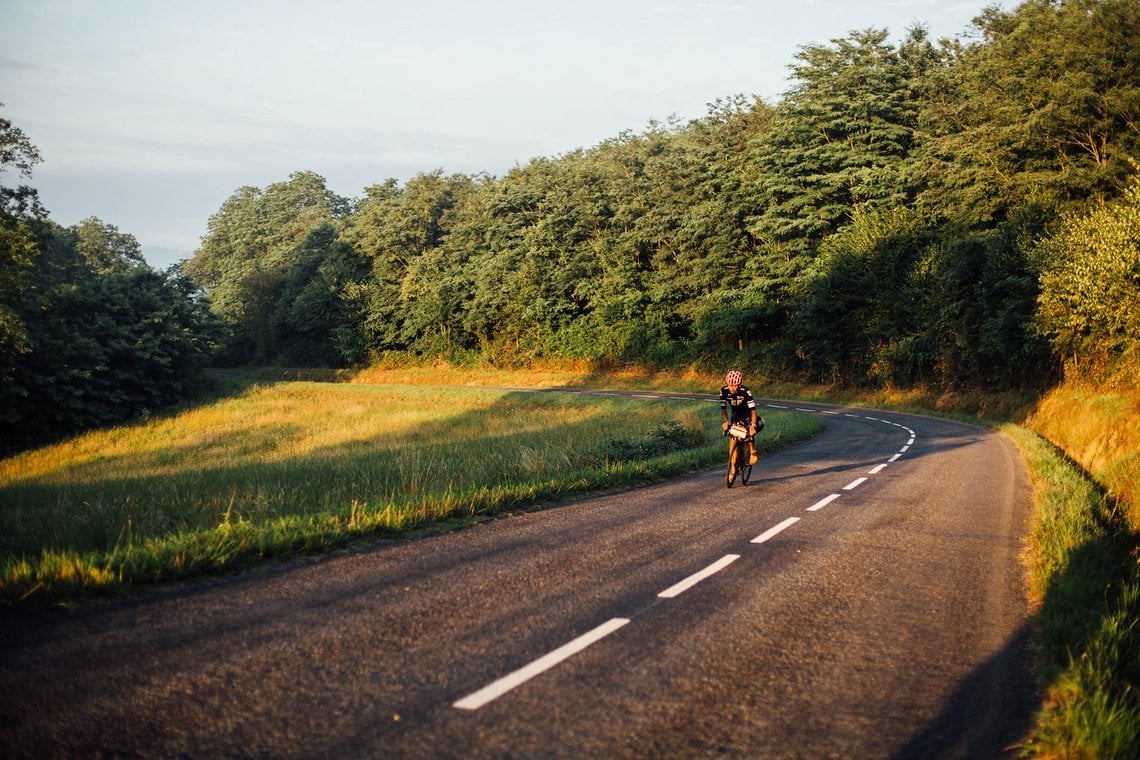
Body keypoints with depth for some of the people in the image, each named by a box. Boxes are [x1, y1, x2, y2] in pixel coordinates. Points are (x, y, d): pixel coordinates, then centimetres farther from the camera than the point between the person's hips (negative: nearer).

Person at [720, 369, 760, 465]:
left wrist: (753, 425, -47)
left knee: (749, 430, -26)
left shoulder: (745, 391, -33)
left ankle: (753, 451, -4)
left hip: (746, 412, -3)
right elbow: (723, 409, -18)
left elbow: (753, 410, -34)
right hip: (735, 412, 3)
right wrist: (726, 421, -36)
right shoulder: (724, 391, -24)